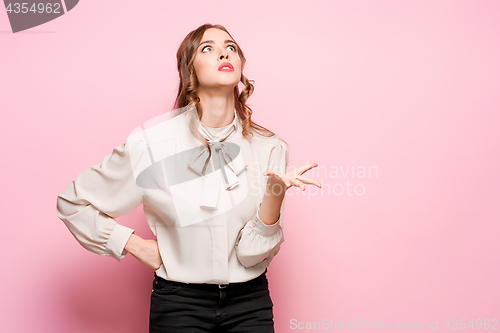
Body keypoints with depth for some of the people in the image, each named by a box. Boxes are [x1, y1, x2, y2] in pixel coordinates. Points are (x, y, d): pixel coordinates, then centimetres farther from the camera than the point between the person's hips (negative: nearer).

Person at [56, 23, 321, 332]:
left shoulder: (269, 147, -6)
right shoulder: (150, 142, -10)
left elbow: (252, 253, -10)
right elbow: (72, 201, 1)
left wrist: (276, 191, -24)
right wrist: (135, 245, -5)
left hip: (250, 304, 2)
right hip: (179, 305, -1)